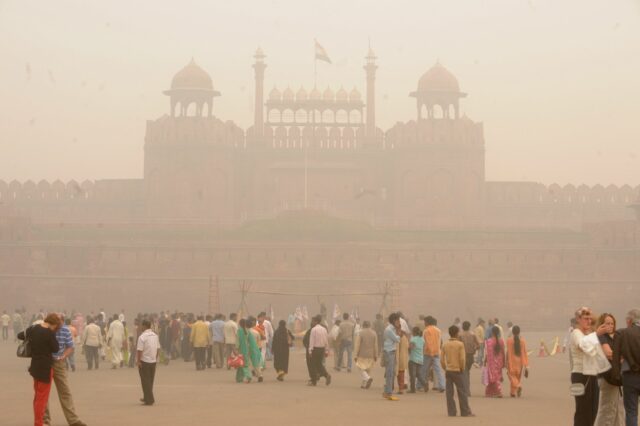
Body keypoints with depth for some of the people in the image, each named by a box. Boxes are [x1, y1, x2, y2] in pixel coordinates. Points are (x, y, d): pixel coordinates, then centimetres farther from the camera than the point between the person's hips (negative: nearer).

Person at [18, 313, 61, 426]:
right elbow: (56, 349, -10)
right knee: (42, 397, 1)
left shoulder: (33, 328, -1)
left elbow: (20, 335, 14)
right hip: (46, 368, -8)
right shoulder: (49, 333, -20)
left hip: (35, 366, 8)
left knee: (37, 396, 19)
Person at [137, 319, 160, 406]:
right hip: (153, 361, 7)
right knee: (150, 381, 16)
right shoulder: (155, 336, 6)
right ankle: (147, 398, 28)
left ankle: (149, 400, 0)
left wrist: (138, 361, -12)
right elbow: (158, 348, 10)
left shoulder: (142, 337, -16)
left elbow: (139, 350, -19)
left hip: (144, 361, -7)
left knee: (145, 381, 1)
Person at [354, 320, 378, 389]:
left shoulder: (360, 333, -8)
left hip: (362, 355, -4)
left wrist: (355, 355, -7)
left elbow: (357, 345, -10)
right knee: (368, 370, 12)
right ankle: (364, 384, 15)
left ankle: (368, 378, -24)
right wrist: (376, 356, 7)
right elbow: (375, 345, 2)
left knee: (362, 369, 2)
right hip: (371, 355, 4)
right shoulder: (374, 333, 2)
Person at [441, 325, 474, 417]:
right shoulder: (460, 344, -10)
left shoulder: (445, 345, 3)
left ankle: (451, 412, 6)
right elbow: (462, 359, -14)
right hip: (458, 371, -4)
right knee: (462, 392, 2)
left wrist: (446, 369, 13)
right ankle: (465, 412, 3)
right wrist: (462, 369, -1)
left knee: (449, 392, 5)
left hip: (448, 371, 4)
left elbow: (442, 360, 2)